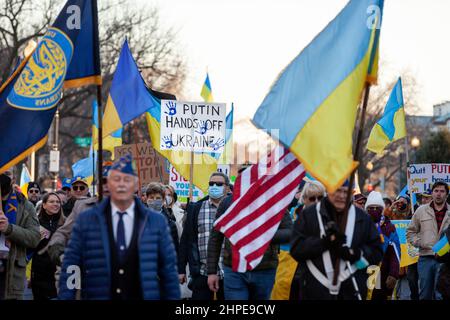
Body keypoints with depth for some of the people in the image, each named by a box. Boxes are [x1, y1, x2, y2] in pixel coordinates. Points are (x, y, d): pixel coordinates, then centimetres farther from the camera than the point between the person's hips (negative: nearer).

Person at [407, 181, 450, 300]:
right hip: (425, 257, 2)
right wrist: (418, 242, -1)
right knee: (425, 294, 7)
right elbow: (410, 232, 16)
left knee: (440, 294, -4)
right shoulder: (421, 211, 9)